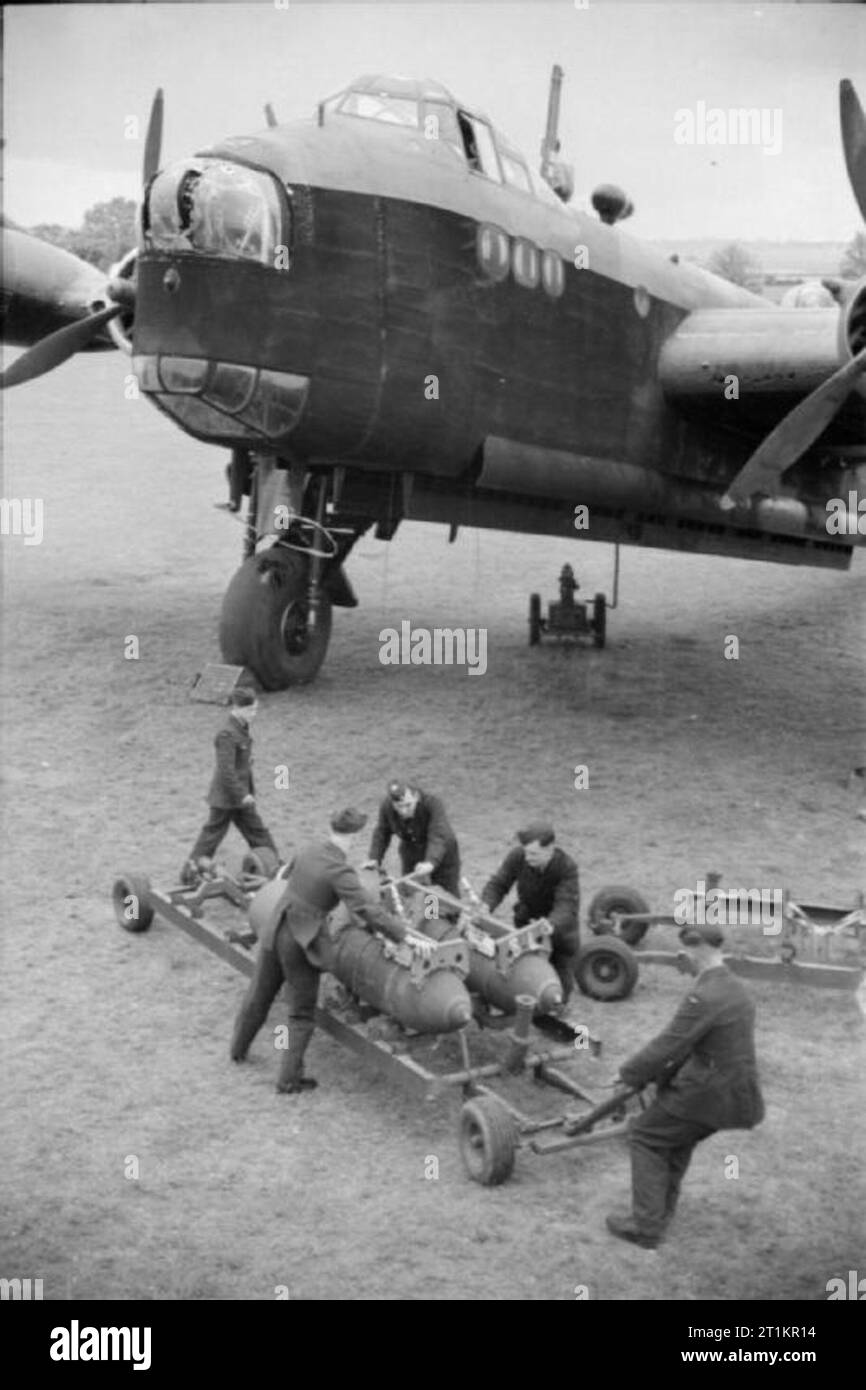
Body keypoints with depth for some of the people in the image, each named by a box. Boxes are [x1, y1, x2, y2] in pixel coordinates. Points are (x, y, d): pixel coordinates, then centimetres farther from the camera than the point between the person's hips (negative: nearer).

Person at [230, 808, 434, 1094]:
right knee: (302, 1015, 11)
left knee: (259, 995, 28)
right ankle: (289, 1078, 16)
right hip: (299, 945, -7)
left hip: (273, 932, 7)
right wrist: (408, 937, -31)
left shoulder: (309, 849, -2)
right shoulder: (340, 872, -23)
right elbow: (368, 910, -30)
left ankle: (239, 1048, 48)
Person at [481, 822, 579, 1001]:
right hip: (528, 920, 2)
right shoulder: (517, 855, -24)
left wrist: (549, 927, -57)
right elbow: (497, 885, -17)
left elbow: (566, 908, -37)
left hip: (559, 924, -2)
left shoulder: (567, 867, -30)